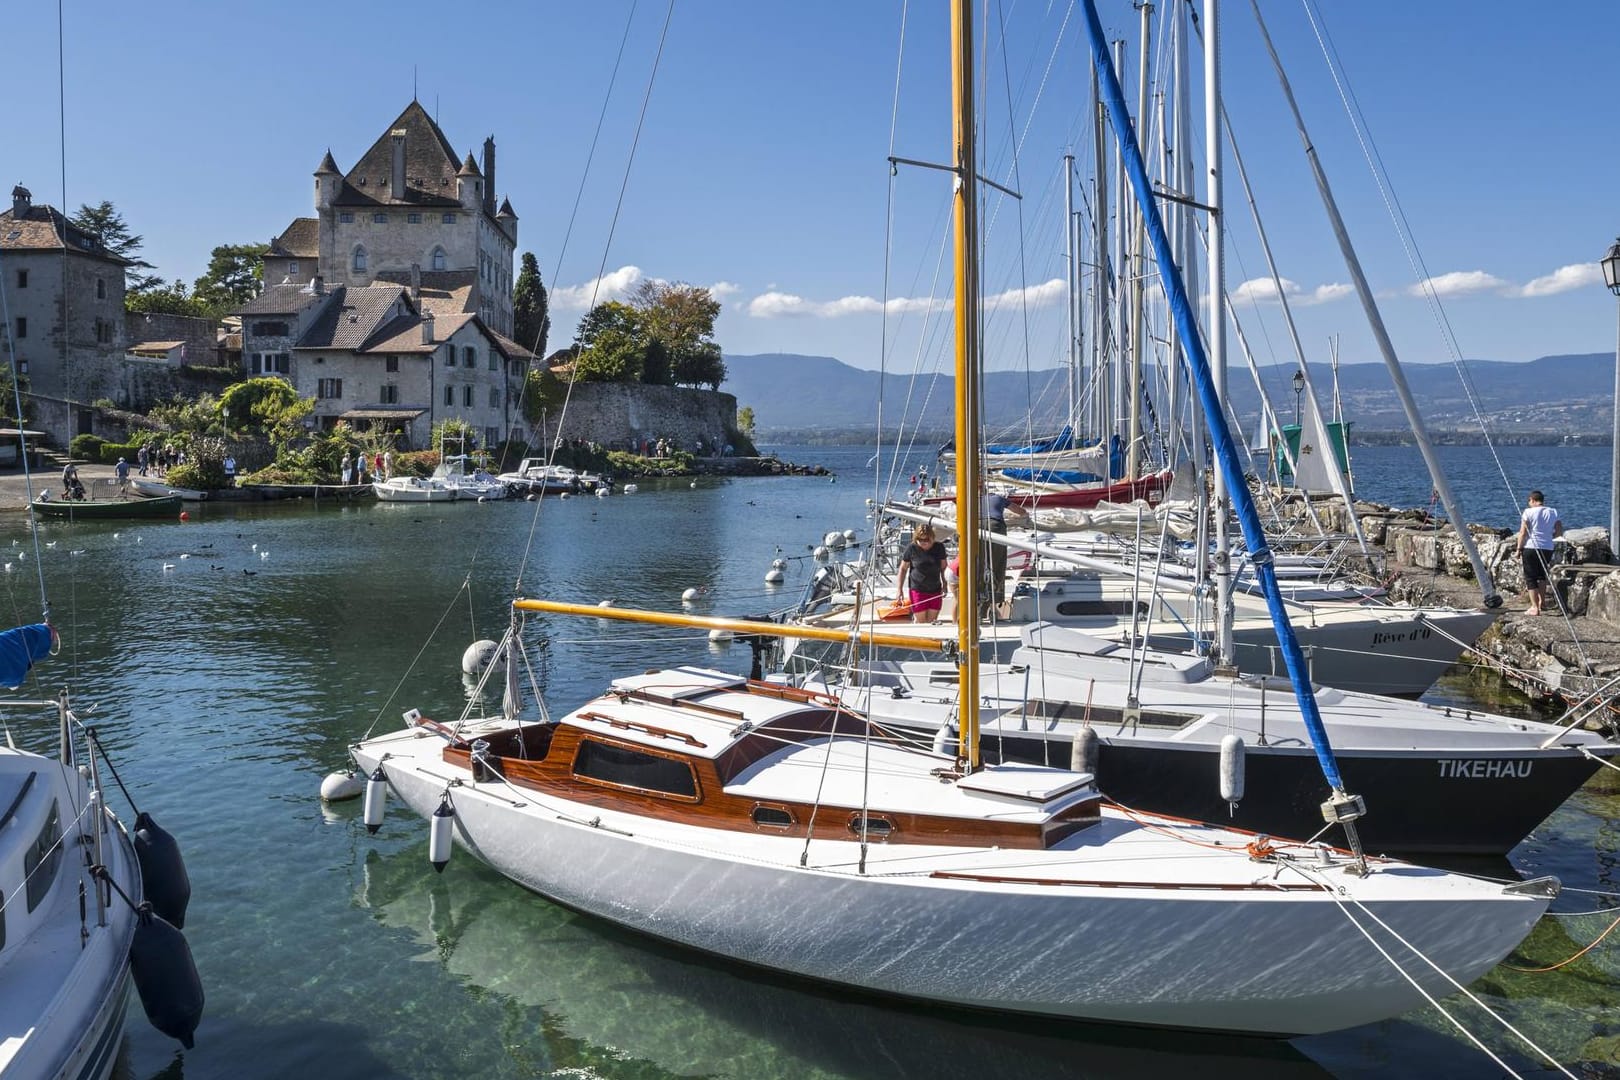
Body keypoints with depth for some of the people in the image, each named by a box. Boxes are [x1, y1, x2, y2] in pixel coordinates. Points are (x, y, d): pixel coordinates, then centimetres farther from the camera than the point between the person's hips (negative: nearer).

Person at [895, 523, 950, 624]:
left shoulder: (939, 547, -2)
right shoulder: (911, 548, -8)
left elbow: (943, 567, 11)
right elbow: (903, 568, 1)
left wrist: (944, 584, 5)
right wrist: (899, 589, -1)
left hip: (935, 590, 3)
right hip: (917, 590, -3)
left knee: (932, 621, 5)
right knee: (920, 621, -5)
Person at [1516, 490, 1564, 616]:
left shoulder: (1528, 512, -5)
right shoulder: (1553, 512, 7)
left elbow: (1523, 533, -8)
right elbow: (1559, 532, 6)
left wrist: (1519, 549, -2)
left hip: (1531, 548, -4)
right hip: (1547, 549, 4)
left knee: (1530, 577, 1)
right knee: (1542, 574, 24)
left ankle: (1535, 607, -4)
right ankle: (1542, 601, 21)